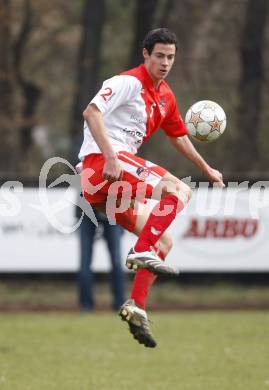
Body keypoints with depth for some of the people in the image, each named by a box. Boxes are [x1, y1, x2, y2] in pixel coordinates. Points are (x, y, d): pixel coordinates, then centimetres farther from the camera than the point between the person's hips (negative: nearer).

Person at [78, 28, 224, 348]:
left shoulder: (165, 96, 20)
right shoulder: (129, 82, -8)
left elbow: (178, 137, 36)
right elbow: (91, 112, -21)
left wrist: (207, 170, 41)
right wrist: (110, 158, -29)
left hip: (113, 181, 9)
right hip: (100, 163, -9)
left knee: (164, 241, 8)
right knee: (179, 190, -20)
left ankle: (137, 308, 3)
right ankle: (142, 252, -26)